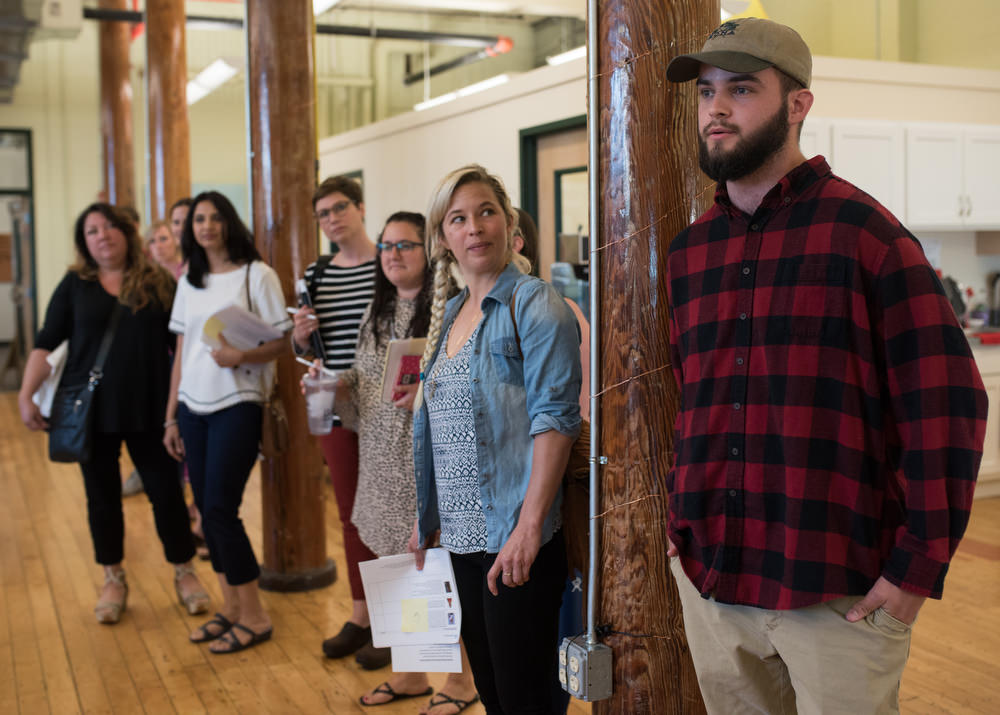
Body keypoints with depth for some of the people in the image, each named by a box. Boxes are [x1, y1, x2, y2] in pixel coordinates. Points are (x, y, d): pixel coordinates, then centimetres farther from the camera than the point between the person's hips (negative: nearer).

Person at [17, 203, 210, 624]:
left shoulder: (158, 282, 2)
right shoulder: (75, 285, 3)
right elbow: (46, 343, 3)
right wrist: (26, 394, -5)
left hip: (149, 408, -1)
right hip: (92, 410, 1)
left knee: (166, 489, 2)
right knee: (102, 495, 10)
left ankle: (184, 573, 20)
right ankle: (114, 581, 26)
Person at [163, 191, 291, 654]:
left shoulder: (256, 275, -5)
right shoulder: (189, 282, 12)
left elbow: (281, 343, -7)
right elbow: (181, 352, 14)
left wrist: (239, 356, -25)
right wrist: (171, 416, 12)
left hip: (237, 405, -6)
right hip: (194, 406, 6)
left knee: (220, 511, -8)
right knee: (207, 511, 7)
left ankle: (254, 616, 5)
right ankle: (231, 608, 20)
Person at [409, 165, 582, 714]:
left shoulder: (534, 304, -8)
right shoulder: (449, 314, 14)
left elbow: (554, 419, -17)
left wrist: (529, 528, -24)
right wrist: (425, 519, 18)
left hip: (515, 539, -7)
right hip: (463, 535, 7)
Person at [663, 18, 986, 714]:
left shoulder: (863, 229, -6)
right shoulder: (689, 252, 10)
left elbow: (946, 402, -10)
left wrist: (919, 567, -13)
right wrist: (681, 523, 12)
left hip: (839, 594, -5)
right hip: (707, 581, 5)